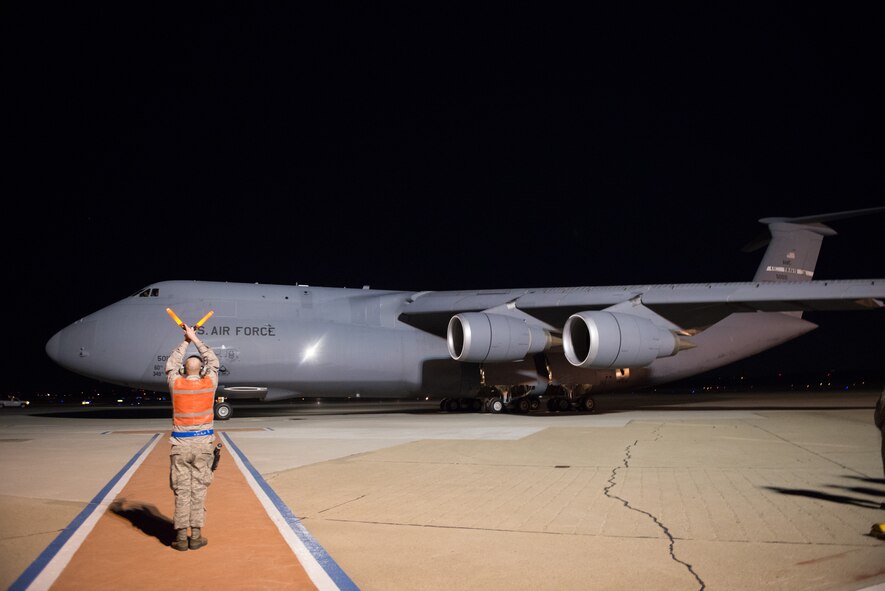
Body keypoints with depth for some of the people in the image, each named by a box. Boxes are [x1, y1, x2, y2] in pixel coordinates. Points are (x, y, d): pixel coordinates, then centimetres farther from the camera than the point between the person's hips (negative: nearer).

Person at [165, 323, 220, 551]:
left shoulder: (176, 384, -1)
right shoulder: (209, 383, -1)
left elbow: (171, 365, 20)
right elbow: (212, 360, 17)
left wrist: (185, 342, 29)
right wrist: (195, 339, 24)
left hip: (180, 444, 0)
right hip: (203, 442, 0)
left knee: (181, 491, 4)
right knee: (199, 490, 3)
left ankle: (181, 536, 4)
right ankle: (196, 536, 4)